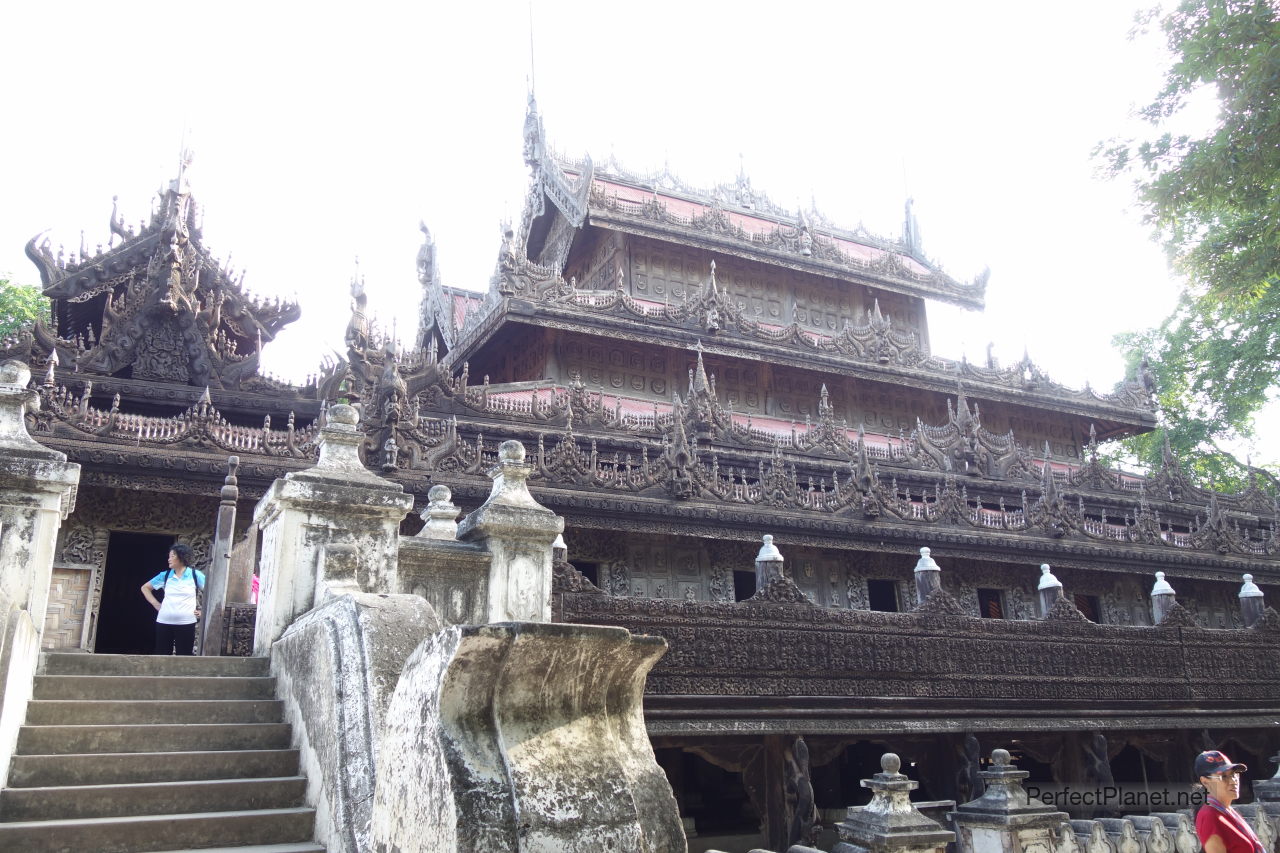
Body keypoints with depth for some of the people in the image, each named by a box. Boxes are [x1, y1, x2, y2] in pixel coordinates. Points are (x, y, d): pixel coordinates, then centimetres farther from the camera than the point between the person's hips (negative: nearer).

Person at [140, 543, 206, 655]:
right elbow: (145, 588, 19)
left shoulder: (195, 575, -2)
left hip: (186, 624, -3)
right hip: (164, 623, 3)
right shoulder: (165, 575, 7)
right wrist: (156, 604, 9)